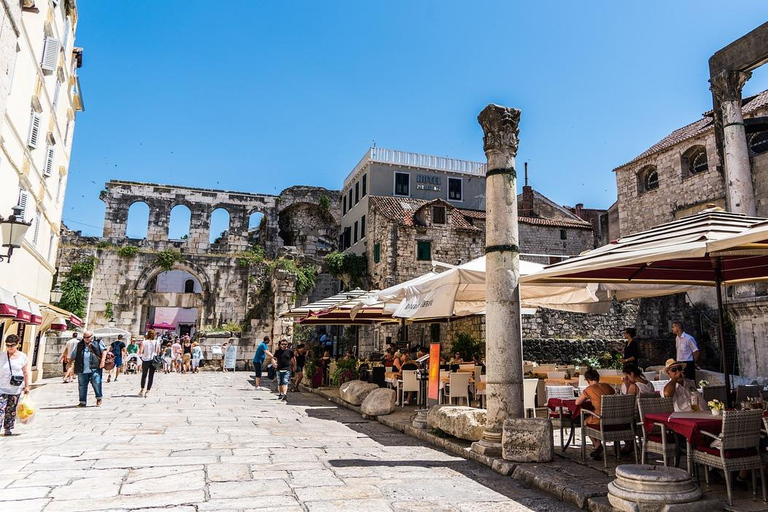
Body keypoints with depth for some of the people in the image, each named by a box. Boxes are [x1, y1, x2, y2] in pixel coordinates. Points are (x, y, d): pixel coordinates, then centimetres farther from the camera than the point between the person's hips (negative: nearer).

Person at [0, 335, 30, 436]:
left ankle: (8, 429, 21)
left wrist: (26, 386, 8)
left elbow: (25, 372, 7)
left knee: (11, 410, 9)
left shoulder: (22, 356, 0)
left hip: (16, 389, 1)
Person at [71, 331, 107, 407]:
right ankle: (82, 402, 14)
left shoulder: (98, 342, 10)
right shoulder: (79, 345, 20)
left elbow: (104, 351, 2)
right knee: (82, 386, 5)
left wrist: (102, 360, -11)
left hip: (94, 368, -3)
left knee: (96, 383, -7)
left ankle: (99, 399, 11)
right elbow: (73, 356, 24)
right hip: (82, 370, 3)